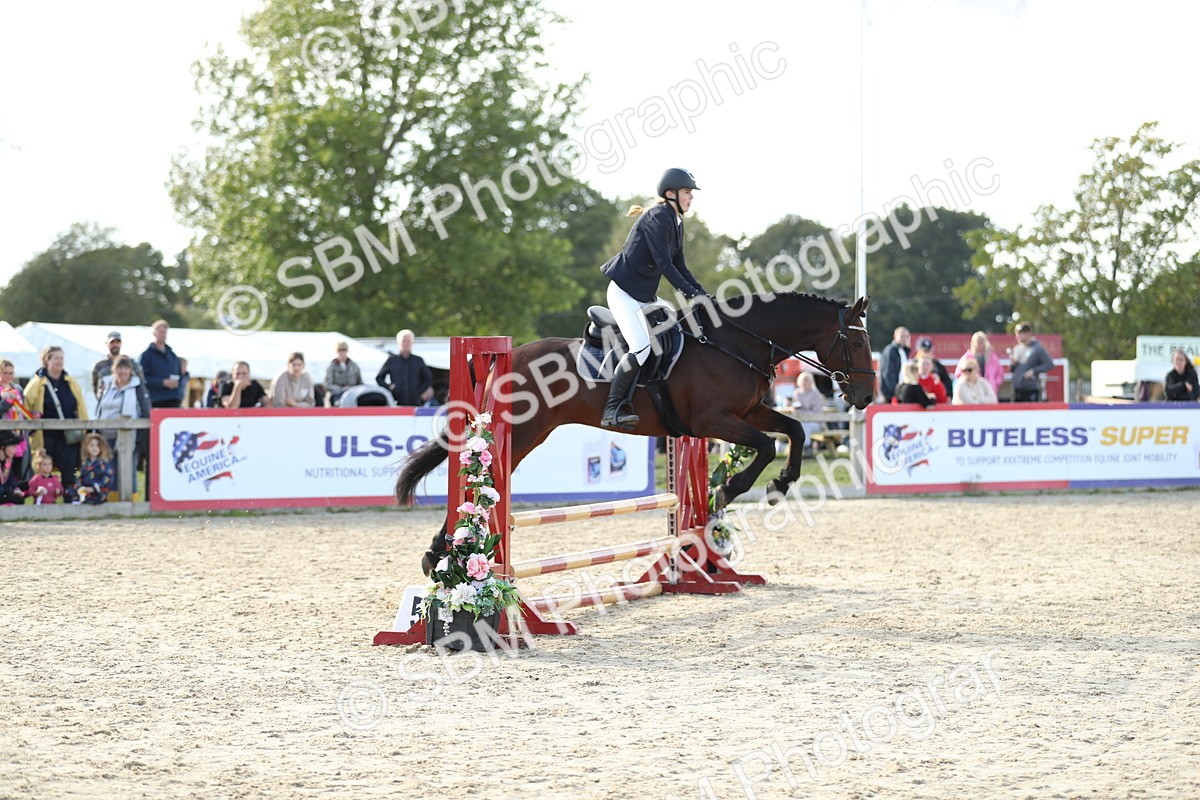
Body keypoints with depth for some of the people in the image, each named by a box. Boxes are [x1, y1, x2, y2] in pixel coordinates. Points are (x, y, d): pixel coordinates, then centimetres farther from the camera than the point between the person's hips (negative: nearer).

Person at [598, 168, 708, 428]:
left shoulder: (676, 222, 13)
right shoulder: (657, 218, -16)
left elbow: (680, 267, 15)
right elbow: (664, 265, -22)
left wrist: (703, 294, 3)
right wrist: (691, 293, -24)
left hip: (646, 295, 10)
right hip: (625, 292, -10)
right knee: (641, 348, -22)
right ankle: (612, 409, -14)